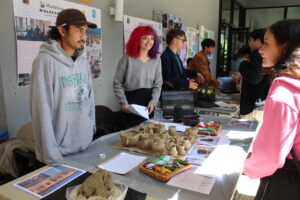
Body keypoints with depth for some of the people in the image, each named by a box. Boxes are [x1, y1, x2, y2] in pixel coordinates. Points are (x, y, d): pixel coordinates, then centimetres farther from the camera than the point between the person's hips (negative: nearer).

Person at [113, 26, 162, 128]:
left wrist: (153, 102, -8)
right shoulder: (128, 58, -6)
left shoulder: (156, 60, 5)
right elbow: (117, 83, -4)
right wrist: (124, 103, -11)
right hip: (131, 101, -4)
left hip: (149, 103, 4)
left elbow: (158, 85, 5)